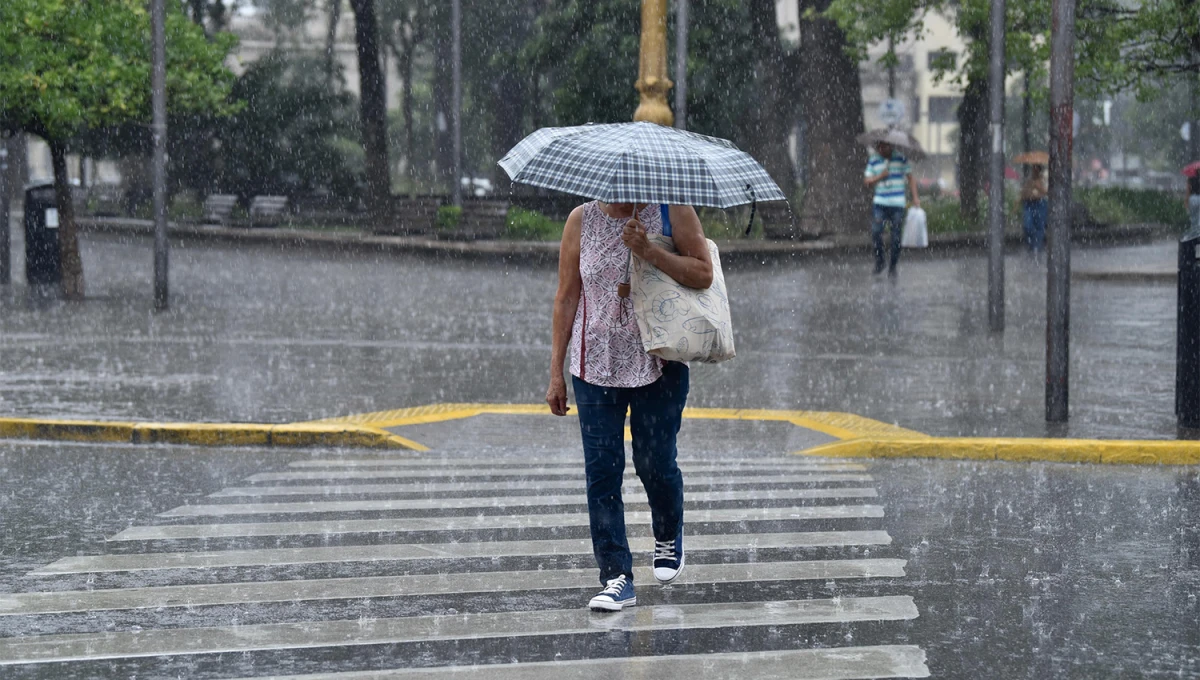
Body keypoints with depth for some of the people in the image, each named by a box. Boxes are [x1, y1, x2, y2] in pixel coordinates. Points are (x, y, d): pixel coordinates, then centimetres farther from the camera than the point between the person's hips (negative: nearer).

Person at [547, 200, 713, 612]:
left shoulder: (672, 212, -1)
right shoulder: (582, 220, 3)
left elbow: (703, 274, -8)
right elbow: (566, 298, 6)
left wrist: (650, 252, -21)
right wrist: (556, 373, 4)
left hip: (659, 362, -1)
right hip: (596, 365, 2)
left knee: (655, 463, 3)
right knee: (601, 470, -5)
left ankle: (668, 540, 35)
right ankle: (617, 577, -1)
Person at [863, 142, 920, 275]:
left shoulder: (901, 158, 2)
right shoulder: (873, 160, 6)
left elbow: (910, 178, 6)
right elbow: (866, 180, 8)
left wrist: (915, 197, -1)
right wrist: (880, 177, -11)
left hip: (897, 204, -1)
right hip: (880, 203, 1)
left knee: (896, 237, -1)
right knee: (876, 231, -15)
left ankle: (893, 266, 13)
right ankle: (879, 261, 4)